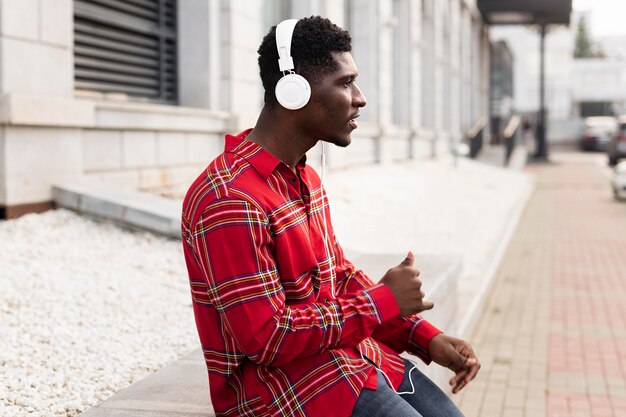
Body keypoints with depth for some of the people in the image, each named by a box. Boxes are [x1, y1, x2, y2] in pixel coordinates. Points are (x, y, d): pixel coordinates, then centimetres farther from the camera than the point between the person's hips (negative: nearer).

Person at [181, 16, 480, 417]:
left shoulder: (306, 178, 10)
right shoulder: (231, 200, -22)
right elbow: (266, 339, -23)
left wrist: (427, 337, 4)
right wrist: (384, 300, -16)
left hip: (347, 351, 9)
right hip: (277, 379, -9)